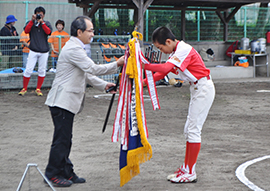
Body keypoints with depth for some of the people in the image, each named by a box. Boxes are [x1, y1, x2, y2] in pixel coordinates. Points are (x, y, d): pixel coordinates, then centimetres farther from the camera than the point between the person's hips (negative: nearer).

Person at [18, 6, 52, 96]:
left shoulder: (47, 23, 9)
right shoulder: (31, 23, 8)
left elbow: (48, 32, -10)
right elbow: (26, 30, -11)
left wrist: (42, 22, -15)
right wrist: (32, 20, -15)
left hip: (44, 51, 1)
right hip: (33, 51, -1)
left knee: (42, 71, 5)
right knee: (28, 70, -5)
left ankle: (38, 89, 18)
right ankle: (24, 88, 8)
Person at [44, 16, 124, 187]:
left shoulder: (76, 48, 18)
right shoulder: (73, 49, -17)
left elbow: (86, 74, 22)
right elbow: (93, 69, -21)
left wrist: (104, 85, 13)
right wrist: (117, 64, -13)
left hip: (67, 101, 11)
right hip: (62, 101, -11)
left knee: (65, 139, 14)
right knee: (61, 139, -5)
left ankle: (66, 172, 20)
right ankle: (52, 174, 3)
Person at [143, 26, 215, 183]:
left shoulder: (184, 49, -20)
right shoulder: (176, 51, 11)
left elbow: (165, 68, -32)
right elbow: (163, 72, 12)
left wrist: (143, 66, -32)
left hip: (203, 89, -10)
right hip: (197, 89, 10)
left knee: (193, 130, -8)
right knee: (189, 129, 12)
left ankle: (190, 173, -3)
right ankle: (186, 168, 19)